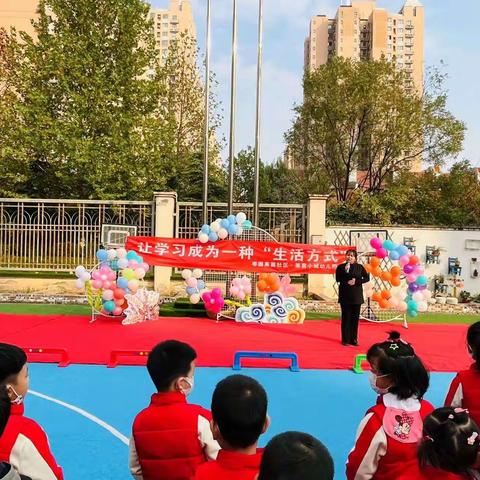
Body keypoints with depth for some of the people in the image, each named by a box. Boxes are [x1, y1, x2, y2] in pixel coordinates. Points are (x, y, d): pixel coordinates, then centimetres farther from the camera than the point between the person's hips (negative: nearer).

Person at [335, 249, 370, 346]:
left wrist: (356, 281, -10)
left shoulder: (359, 267, 6)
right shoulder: (341, 267, 2)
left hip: (356, 296, 2)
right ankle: (345, 339, 5)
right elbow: (338, 279, -6)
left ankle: (354, 339, 12)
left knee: (355, 318, 4)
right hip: (345, 296, -1)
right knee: (346, 317, -1)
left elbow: (367, 278, 3)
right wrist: (345, 271, -17)